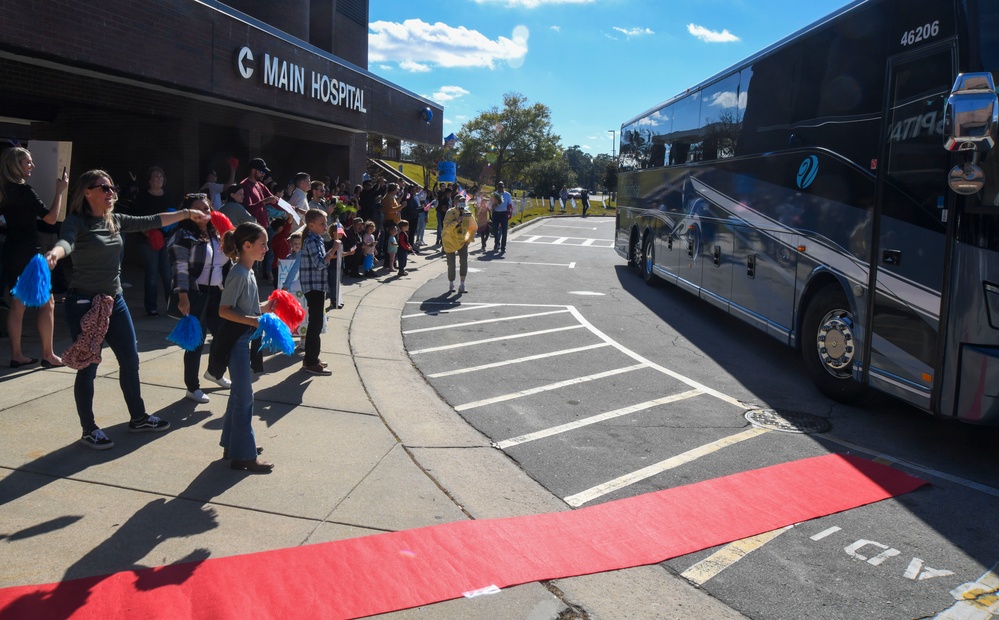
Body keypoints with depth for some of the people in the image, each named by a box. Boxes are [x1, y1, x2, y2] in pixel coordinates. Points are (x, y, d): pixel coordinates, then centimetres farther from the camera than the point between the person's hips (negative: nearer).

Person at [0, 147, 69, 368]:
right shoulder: (24, 190, -15)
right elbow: (51, 217, -18)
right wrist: (60, 191, -13)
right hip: (27, 254, -8)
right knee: (47, 303, 0)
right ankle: (48, 355, 2)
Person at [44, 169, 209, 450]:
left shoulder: (115, 220, 7)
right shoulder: (77, 221, -12)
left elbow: (151, 222, 16)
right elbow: (66, 241, -32)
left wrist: (186, 214, 17)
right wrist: (54, 254, -55)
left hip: (114, 301, 7)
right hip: (84, 304, -7)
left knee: (130, 360, 13)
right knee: (88, 367, 1)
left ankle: (138, 418, 29)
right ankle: (89, 430, 16)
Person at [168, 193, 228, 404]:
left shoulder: (215, 234, 12)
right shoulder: (183, 236, -11)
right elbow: (180, 269, -17)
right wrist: (183, 297, -23)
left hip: (215, 292, 7)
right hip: (195, 294, -7)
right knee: (197, 339, -3)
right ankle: (192, 388, 10)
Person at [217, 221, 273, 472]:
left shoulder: (248, 272, 11)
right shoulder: (238, 274, -18)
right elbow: (224, 310, -22)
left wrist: (264, 308, 8)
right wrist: (254, 321, -29)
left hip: (244, 340, 10)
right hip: (236, 340, -10)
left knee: (240, 393, 17)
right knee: (244, 396, -4)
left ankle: (232, 445, 30)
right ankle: (244, 456, 4)